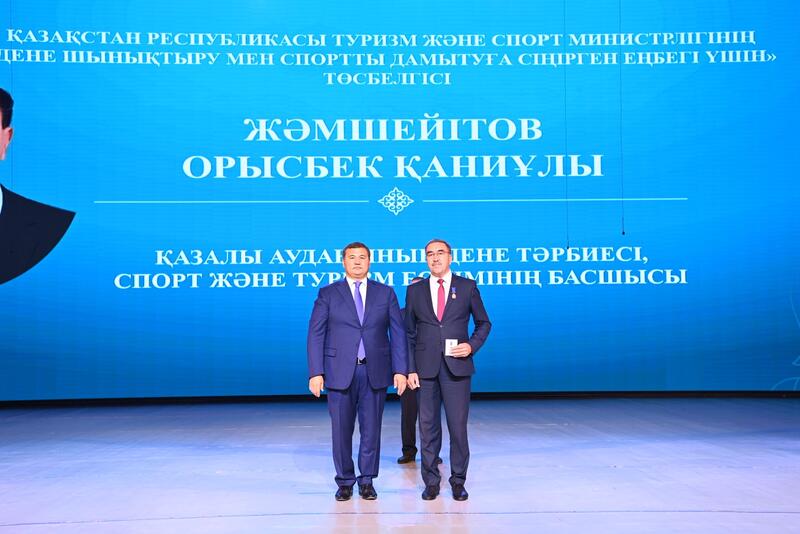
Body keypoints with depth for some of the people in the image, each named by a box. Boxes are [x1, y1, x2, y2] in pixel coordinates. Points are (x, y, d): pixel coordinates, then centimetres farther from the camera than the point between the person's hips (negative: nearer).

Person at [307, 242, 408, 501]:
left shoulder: (385, 293, 8)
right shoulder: (328, 294, 5)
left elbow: (398, 333, 5)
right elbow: (315, 334, 1)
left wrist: (400, 370, -3)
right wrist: (316, 372, -8)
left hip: (375, 372, 1)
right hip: (340, 371, -1)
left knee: (371, 429, 6)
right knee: (341, 430, 6)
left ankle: (367, 481, 21)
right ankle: (345, 482, 21)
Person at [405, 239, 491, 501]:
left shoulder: (467, 287, 6)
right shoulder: (415, 290, 9)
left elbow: (483, 323, 12)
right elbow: (409, 333, 9)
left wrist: (472, 345, -6)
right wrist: (410, 369, 2)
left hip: (457, 366, -1)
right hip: (425, 368, 1)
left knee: (458, 425, 1)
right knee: (428, 426, 5)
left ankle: (458, 481, 15)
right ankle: (431, 481, 17)